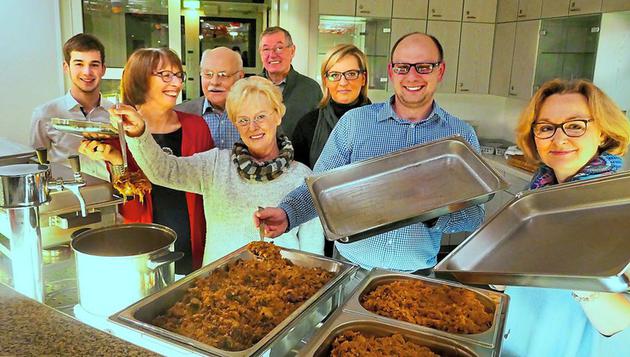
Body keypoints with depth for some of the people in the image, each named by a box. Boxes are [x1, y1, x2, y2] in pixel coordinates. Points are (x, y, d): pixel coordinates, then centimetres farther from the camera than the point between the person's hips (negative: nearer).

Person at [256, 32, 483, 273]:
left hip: (418, 274, 1)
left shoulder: (461, 135, -1)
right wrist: (287, 213, -22)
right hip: (350, 264, 0)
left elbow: (475, 215, -2)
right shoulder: (354, 122, -3)